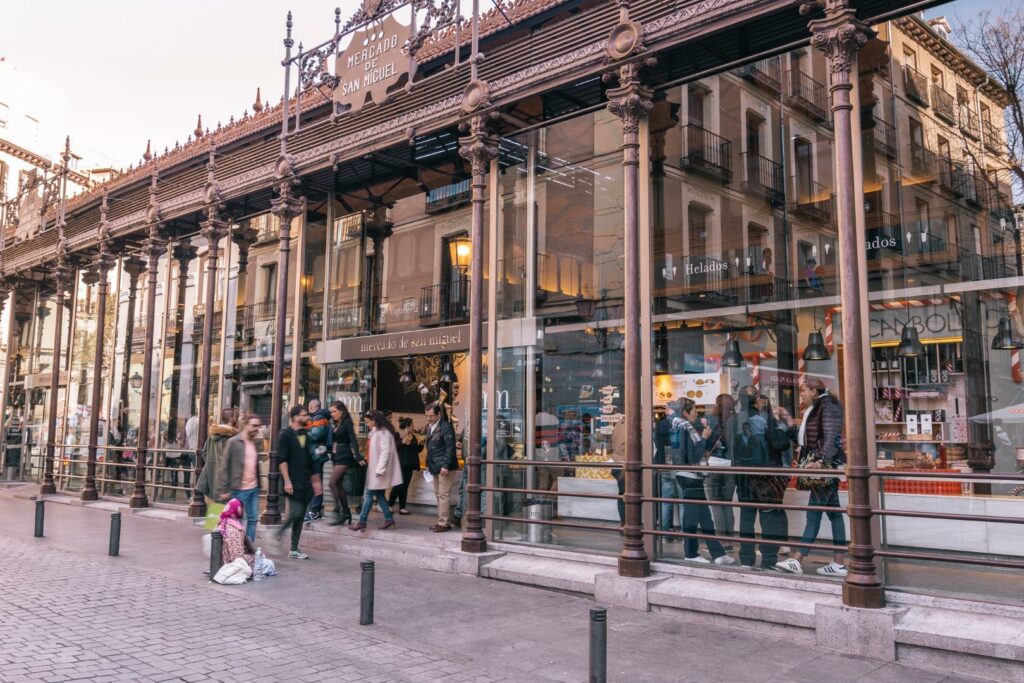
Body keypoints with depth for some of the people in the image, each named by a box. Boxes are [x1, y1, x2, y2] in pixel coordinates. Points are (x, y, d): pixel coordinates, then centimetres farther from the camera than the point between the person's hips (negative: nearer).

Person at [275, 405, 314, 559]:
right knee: (296, 512, -14)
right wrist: (287, 481, -18)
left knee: (300, 515, 7)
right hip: (293, 482, -7)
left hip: (305, 482, 7)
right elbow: (282, 459, -12)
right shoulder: (285, 435, -7)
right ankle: (281, 530, 13)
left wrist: (313, 479, 17)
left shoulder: (306, 434, 13)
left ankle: (294, 549, 14)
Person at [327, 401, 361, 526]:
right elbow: (334, 440, 15)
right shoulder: (336, 424, 13)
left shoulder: (347, 423, -9)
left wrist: (357, 456, -24)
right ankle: (346, 513, 15)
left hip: (344, 457, -8)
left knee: (333, 483, -14)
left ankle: (338, 510, -10)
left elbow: (353, 440, -16)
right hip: (337, 457, 8)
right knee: (339, 485, 9)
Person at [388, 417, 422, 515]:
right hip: (399, 464, -6)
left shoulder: (413, 437, 14)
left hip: (408, 465, 6)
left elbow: (417, 450, 15)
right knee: (399, 485, -11)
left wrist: (421, 444, -3)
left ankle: (402, 507, 11)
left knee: (405, 486, 7)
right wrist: (402, 442, -21)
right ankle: (389, 505, 5)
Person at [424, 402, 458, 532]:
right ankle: (443, 521, 20)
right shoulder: (430, 427, 14)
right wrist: (428, 464, 16)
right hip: (435, 467, 9)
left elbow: (450, 447, -16)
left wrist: (445, 466, -21)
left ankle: (444, 523, -2)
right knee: (438, 495, 13)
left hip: (444, 467, -9)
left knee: (444, 495, -6)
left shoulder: (446, 427, -13)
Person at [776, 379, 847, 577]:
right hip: (825, 468, 10)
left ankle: (797, 560, -10)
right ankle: (838, 563, 9)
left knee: (813, 512, -9)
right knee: (834, 512, 8)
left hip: (825, 466, -10)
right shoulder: (813, 410, 17)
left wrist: (821, 461, -31)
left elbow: (831, 438, -21)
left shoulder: (827, 407, -10)